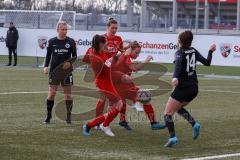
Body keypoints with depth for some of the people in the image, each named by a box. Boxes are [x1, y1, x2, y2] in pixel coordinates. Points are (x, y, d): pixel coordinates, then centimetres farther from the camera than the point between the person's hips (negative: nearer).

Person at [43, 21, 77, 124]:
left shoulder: (71, 42, -2)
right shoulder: (52, 41, 1)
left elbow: (74, 56, 5)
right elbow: (48, 55, 9)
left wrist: (70, 63, -15)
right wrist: (46, 66, -5)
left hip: (66, 70, 0)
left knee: (68, 94, 3)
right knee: (51, 93, -3)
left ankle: (68, 116, 12)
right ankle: (48, 115, 11)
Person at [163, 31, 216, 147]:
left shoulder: (180, 53, -11)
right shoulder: (193, 51, 5)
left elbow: (178, 63, -32)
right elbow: (207, 62, 11)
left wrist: (175, 77, -49)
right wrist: (211, 51, 28)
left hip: (183, 88, -7)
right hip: (194, 88, 7)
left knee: (167, 113, -3)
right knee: (178, 108, 29)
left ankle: (172, 137, -19)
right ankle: (194, 124, 10)